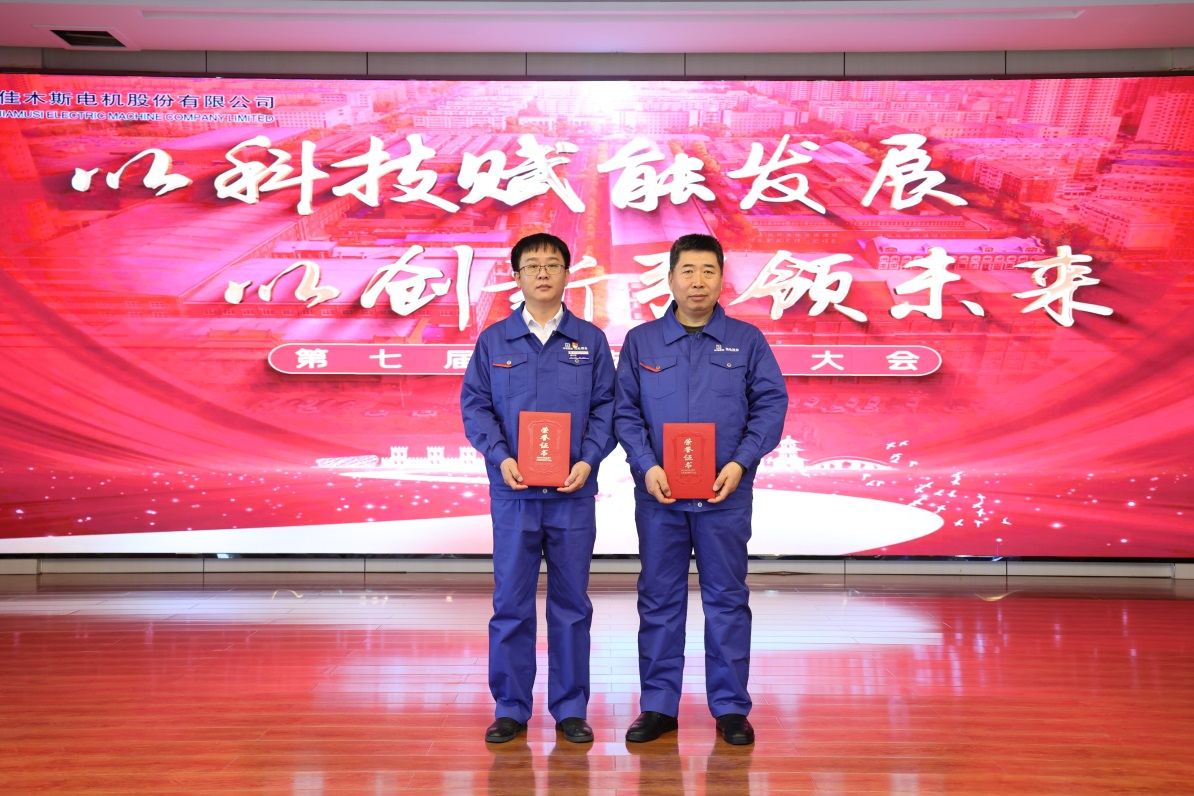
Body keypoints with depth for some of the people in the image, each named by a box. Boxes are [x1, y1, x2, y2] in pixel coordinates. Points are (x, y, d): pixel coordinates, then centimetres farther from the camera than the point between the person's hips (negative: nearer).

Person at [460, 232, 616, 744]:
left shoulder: (590, 340, 8)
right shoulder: (493, 340, 7)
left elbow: (606, 407, 5)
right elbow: (474, 405, 4)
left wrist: (588, 460, -10)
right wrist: (500, 458, -11)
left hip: (574, 491, 0)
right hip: (513, 491, 0)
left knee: (571, 602, 7)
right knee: (511, 603, 4)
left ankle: (570, 709, 19)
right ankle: (510, 709, 17)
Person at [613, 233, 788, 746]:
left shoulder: (746, 340, 5)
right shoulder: (641, 341, 6)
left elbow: (771, 404, 1)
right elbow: (625, 411, 3)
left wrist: (741, 463, -12)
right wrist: (647, 466, -11)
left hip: (725, 493, 0)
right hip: (659, 492, 1)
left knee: (727, 598, 6)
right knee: (659, 599, 7)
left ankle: (730, 708, 17)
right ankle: (658, 706, 18)